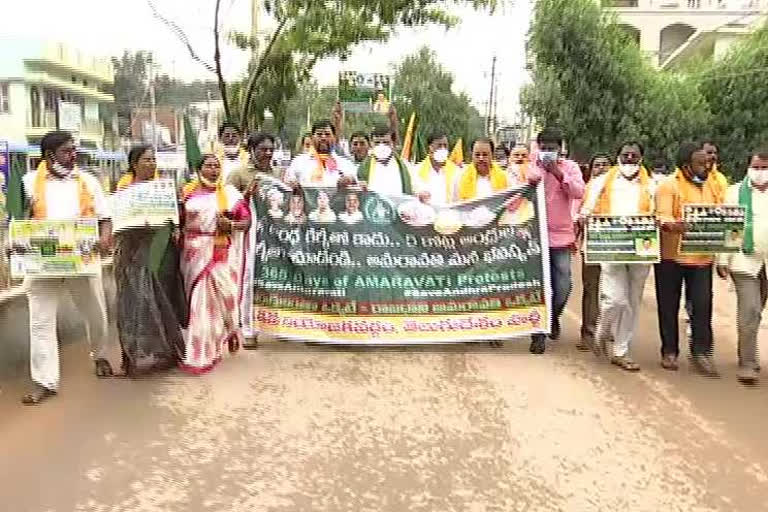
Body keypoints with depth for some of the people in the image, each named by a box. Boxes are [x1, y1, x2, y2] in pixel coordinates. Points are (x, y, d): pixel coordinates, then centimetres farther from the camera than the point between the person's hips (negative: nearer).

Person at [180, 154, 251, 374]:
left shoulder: (230, 193, 5)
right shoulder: (188, 191, 8)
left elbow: (247, 221, 4)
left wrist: (231, 225, -13)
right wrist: (180, 205, -8)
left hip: (222, 254, -1)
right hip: (195, 252, 1)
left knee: (221, 295, -3)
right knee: (197, 300, 3)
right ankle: (198, 352, 11)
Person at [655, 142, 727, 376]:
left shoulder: (715, 183, 10)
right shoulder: (669, 186, -8)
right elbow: (662, 218, -16)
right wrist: (674, 225, -38)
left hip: (702, 256, 4)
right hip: (672, 255, -4)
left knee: (702, 305, -1)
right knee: (669, 306, 6)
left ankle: (701, 352, 10)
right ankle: (669, 351, 19)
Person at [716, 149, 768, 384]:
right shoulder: (735, 192, 3)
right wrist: (722, 260, -5)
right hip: (744, 261, -2)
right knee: (749, 313, -7)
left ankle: (747, 357, 25)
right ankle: (747, 364, -1)